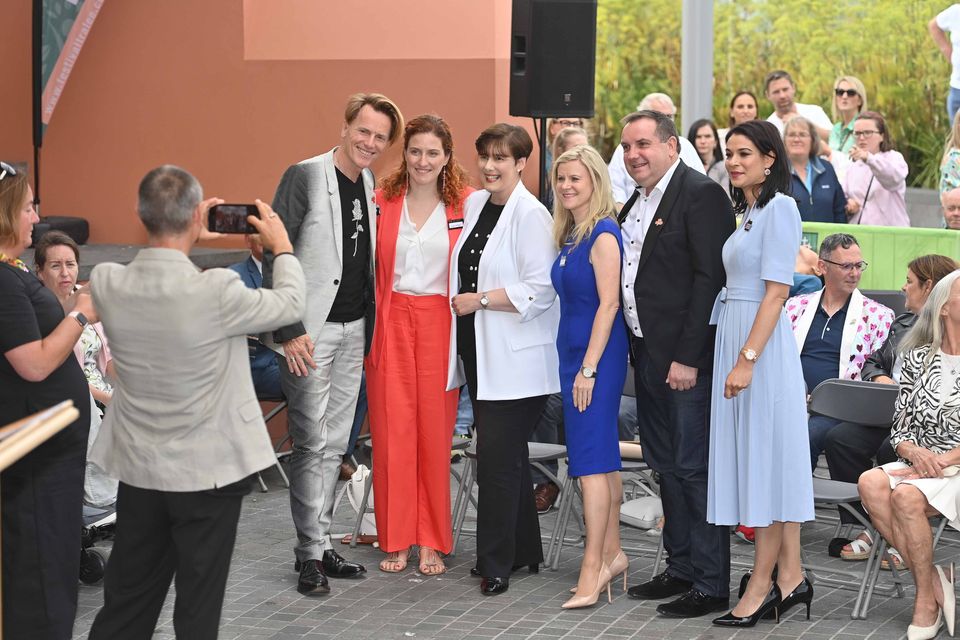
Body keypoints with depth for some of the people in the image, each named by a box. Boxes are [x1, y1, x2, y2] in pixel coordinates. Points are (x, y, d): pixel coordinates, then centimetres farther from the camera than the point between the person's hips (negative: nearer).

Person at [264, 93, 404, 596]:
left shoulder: (371, 184, 9)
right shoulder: (305, 176, -11)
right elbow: (275, 254, -13)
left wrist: (370, 325, 9)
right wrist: (288, 329, -17)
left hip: (354, 329, 7)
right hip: (311, 330, -7)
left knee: (335, 444, 11)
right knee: (312, 443, -3)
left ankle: (321, 542, 20)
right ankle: (311, 553, 5)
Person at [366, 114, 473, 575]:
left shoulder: (466, 204, 0)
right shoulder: (383, 202, 5)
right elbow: (370, 268, 7)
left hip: (439, 324, -1)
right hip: (391, 322, 1)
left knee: (435, 431, 1)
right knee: (391, 429, 2)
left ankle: (431, 542, 11)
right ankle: (396, 540, 12)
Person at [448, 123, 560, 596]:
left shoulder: (531, 215, -12)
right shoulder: (474, 203, 11)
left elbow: (540, 289, -19)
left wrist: (479, 301, -15)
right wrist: (459, 301, 13)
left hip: (515, 359, -8)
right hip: (477, 353, 8)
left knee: (497, 456, -8)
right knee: (506, 455, 15)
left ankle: (496, 564, 1)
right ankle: (524, 549, 26)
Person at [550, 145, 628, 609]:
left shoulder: (603, 235, -13)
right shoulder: (569, 235, 14)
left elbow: (608, 303, -17)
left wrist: (589, 368, -19)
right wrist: (578, 365, 13)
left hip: (597, 355, -9)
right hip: (574, 352, 9)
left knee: (591, 460, -10)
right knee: (602, 457, 13)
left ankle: (592, 571, -9)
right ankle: (612, 553, 21)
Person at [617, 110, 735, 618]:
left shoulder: (701, 195, -12)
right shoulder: (636, 202, 16)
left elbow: (709, 279, -18)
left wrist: (687, 358, -20)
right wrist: (639, 347, 10)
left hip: (686, 358, -9)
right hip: (647, 355, 9)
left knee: (694, 468, -6)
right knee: (665, 466, 16)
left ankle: (711, 585, 2)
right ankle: (680, 569, 27)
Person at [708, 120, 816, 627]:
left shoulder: (779, 208, -11)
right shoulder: (748, 211, 16)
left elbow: (776, 291, -17)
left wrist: (747, 359, -22)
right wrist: (737, 355, 11)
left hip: (761, 343, -9)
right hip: (733, 337, 9)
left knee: (764, 457, -3)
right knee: (756, 458, 10)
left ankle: (761, 585, 3)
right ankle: (791, 577, 15)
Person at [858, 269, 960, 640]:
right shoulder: (918, 358, 11)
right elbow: (899, 427, 10)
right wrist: (915, 452, -12)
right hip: (918, 466, 4)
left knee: (907, 496, -32)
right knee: (871, 483, -28)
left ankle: (927, 599, -16)